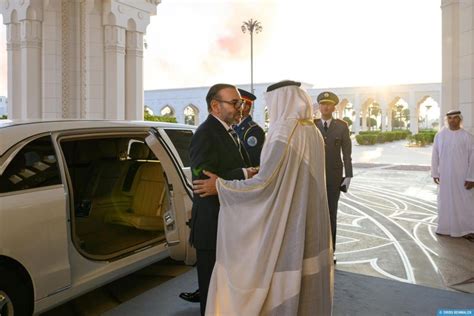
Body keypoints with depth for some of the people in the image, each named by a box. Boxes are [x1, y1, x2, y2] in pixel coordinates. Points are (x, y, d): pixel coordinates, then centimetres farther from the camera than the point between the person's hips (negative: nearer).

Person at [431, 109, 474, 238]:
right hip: (445, 174, 3)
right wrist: (435, 173, 4)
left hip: (462, 175, -3)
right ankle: (445, 227, 23)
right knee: (445, 200, 10)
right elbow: (435, 155, 6)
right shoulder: (440, 135, 1)